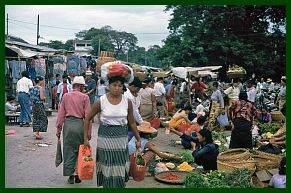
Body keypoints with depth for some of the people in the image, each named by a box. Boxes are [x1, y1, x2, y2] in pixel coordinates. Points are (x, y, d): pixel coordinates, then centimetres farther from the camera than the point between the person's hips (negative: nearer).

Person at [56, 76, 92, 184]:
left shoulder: (66, 96, 5)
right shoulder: (85, 97, -2)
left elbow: (61, 114, 6)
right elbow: (87, 116, -4)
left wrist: (58, 128, 12)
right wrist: (89, 132, 0)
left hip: (68, 124, 2)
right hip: (80, 124, -2)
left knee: (69, 151, 10)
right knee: (80, 150, 12)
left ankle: (70, 175, 14)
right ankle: (77, 173, 6)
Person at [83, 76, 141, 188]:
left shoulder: (127, 102, -1)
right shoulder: (101, 101, -7)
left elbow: (132, 123, 9)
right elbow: (88, 118, 3)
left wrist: (138, 139, 12)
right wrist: (85, 138, 0)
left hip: (121, 138, 2)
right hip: (105, 138, -1)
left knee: (120, 171, 4)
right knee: (108, 170, 4)